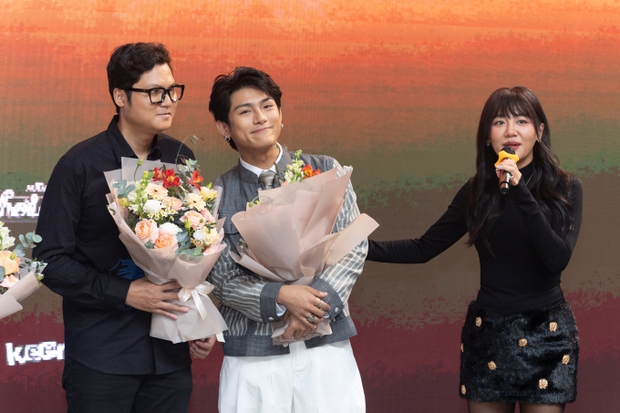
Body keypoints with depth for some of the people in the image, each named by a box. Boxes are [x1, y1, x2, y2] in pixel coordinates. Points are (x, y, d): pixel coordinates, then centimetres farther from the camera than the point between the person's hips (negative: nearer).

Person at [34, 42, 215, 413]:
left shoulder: (182, 159, 6)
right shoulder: (81, 165, -7)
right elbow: (51, 259, -9)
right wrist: (126, 293, -16)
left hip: (171, 354, 4)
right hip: (101, 355, -4)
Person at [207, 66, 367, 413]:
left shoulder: (325, 172, 5)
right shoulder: (217, 196, 3)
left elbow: (355, 245, 1)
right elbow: (222, 279, -2)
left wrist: (319, 302, -13)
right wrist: (282, 297, -17)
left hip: (327, 347, 1)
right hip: (251, 356, -1)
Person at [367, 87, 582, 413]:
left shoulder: (565, 188, -6)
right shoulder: (476, 191, 2)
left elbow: (557, 259, -19)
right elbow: (423, 248, 5)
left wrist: (521, 192, -26)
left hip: (545, 333, -2)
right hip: (486, 331, 3)